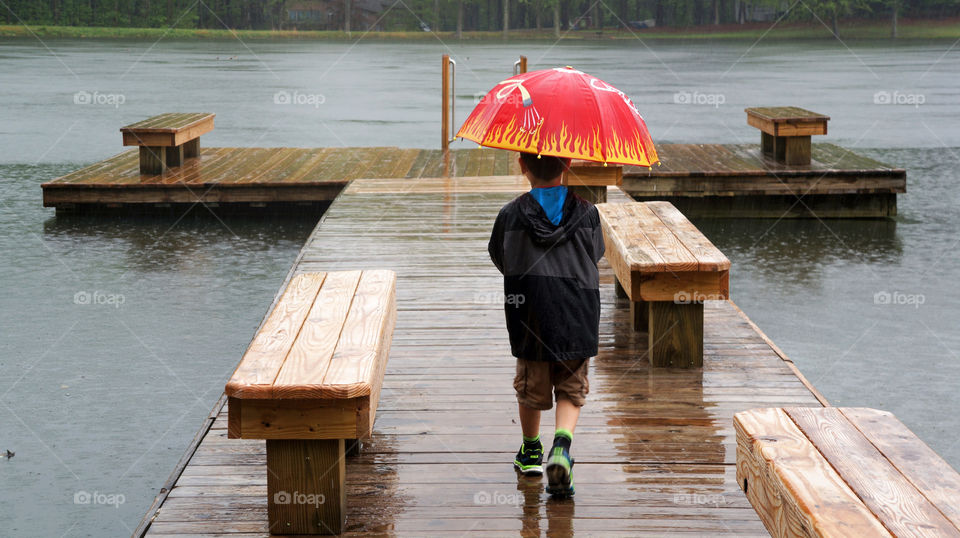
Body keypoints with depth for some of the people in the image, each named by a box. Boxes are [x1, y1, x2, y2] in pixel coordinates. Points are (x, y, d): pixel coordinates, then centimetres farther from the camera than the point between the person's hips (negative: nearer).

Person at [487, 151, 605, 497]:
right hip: (578, 317, 0)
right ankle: (562, 444, -15)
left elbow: (501, 261, 8)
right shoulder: (587, 212, -2)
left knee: (531, 387, 16)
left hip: (530, 315, 0)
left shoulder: (510, 215, -4)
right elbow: (595, 255, 10)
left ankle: (531, 452, 32)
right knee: (571, 389, 9)